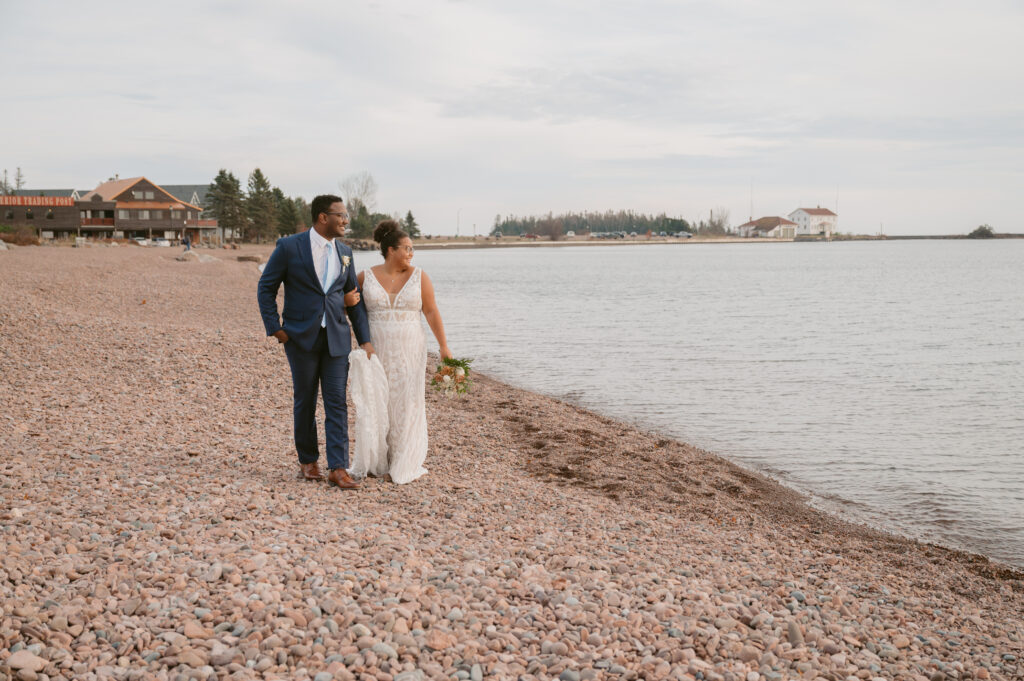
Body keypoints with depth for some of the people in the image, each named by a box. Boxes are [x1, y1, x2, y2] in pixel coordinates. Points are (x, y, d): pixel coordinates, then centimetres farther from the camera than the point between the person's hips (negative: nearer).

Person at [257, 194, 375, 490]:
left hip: (336, 337, 3)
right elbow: (266, 288, 0)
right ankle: (308, 461, 24)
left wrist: (365, 339, 5)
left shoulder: (344, 252, 8)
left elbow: (354, 297, 11)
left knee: (337, 402, -3)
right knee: (305, 402, 8)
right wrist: (274, 328, -8)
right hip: (301, 337, -3)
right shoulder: (289, 247, -6)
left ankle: (338, 468, -3)